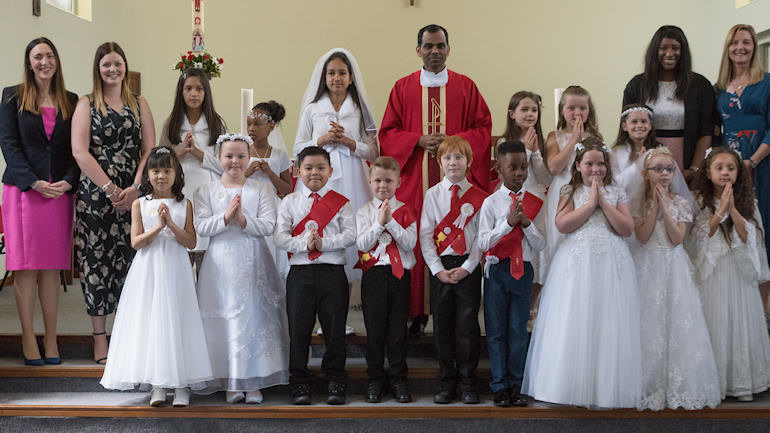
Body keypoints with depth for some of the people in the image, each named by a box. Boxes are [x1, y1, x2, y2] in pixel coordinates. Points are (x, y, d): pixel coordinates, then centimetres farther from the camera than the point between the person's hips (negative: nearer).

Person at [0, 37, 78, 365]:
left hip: (60, 191, 2)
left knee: (52, 268, 5)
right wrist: (34, 182, -13)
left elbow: (77, 148, 9)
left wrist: (68, 181, -8)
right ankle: (28, 339, 7)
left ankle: (51, 339, 10)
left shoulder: (70, 102, 11)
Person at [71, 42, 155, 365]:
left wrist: (135, 188, -10)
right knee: (96, 262, -1)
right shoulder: (86, 104, 5)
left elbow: (150, 150, 5)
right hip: (95, 194, -2)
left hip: (133, 195, 2)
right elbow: (80, 151, -6)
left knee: (130, 261, 0)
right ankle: (100, 338, 7)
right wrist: (110, 189, -13)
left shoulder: (139, 104, 13)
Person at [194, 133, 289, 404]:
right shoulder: (206, 191, 6)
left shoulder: (261, 190, 5)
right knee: (223, 320, 0)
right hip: (220, 264, 0)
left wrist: (243, 220, -18)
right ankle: (230, 382, 9)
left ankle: (253, 381, 7)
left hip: (253, 263, 0)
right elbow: (201, 227, -4)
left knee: (254, 318, -1)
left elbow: (268, 226, -4)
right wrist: (226, 217, -16)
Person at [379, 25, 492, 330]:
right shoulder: (403, 87, 11)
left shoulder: (465, 86, 10)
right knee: (415, 243, -4)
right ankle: (417, 313, 2)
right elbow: (388, 132, 8)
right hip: (414, 178, 0)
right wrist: (419, 141, -9)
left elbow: (483, 128, 6)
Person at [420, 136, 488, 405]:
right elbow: (425, 235, 1)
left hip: (468, 267, -1)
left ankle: (467, 384, 11)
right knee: (442, 325, 5)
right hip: (440, 266, 1)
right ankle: (447, 383, 15)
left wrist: (467, 267, -10)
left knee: (467, 325, 1)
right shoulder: (433, 195, 4)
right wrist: (438, 269, -8)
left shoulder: (478, 196, 1)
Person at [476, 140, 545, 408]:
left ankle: (516, 385, 17)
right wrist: (509, 221, -20)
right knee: (496, 330, 5)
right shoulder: (491, 203, -3)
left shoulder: (535, 200, 3)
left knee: (519, 331, 6)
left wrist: (526, 222, -15)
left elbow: (540, 245, 2)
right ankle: (500, 386, 16)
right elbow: (483, 242, -11)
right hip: (497, 270, -1)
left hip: (523, 270, 1)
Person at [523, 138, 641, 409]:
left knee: (608, 325, -1)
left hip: (611, 264, 1)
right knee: (575, 324, -2)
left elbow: (627, 229, -1)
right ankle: (574, 386, 5)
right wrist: (591, 203, -8)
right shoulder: (570, 192, 7)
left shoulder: (616, 194, 11)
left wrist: (603, 203, -7)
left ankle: (606, 388, 6)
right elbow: (563, 224, -9)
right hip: (577, 262, -1)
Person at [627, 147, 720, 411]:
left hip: (673, 267, 1)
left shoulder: (681, 203, 3)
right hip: (647, 267, -1)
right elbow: (642, 236, -10)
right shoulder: (638, 202, 1)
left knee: (677, 322, -2)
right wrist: (654, 206, -12)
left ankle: (677, 386, 7)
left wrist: (665, 207, -12)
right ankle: (648, 385, 7)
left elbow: (677, 238, -8)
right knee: (648, 324, -2)